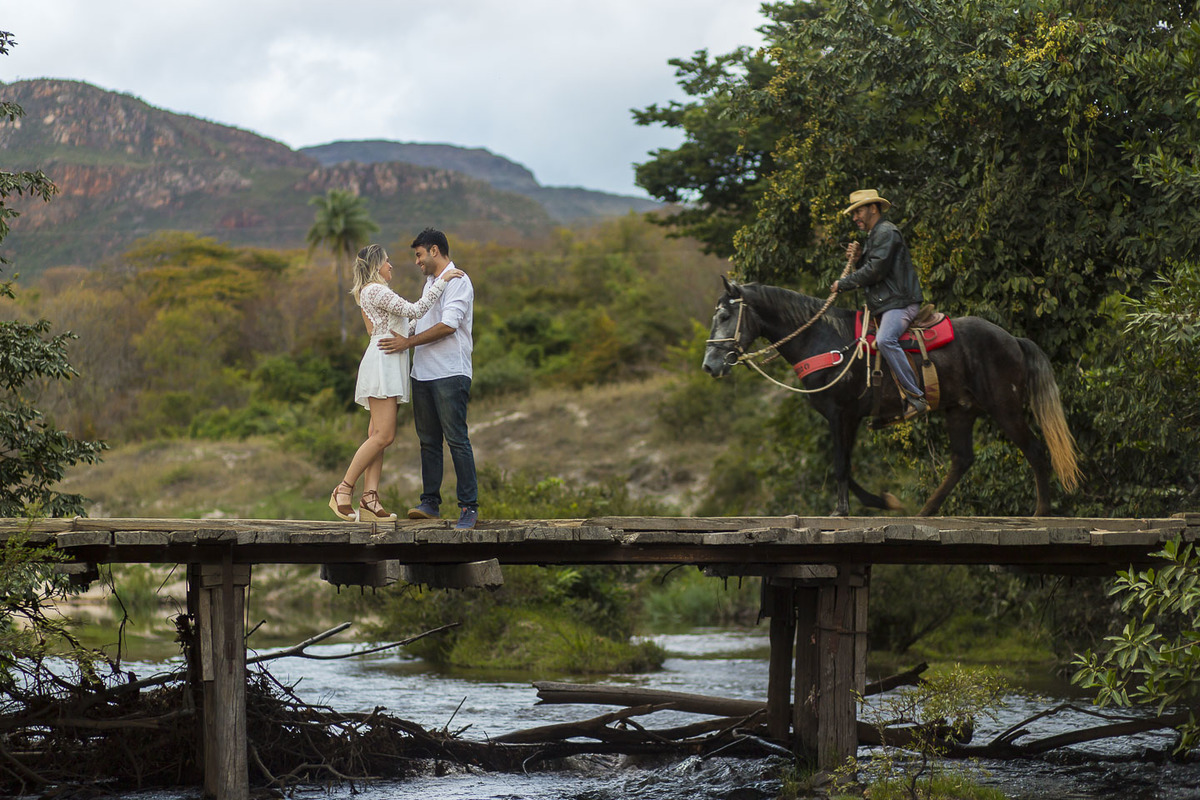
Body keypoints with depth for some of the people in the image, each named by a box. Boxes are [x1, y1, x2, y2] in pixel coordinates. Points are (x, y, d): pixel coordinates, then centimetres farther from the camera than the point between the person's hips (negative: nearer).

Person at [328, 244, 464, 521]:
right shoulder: (377, 291, -9)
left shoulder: (374, 292, 24)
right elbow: (414, 310, -17)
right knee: (383, 435, -15)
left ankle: (369, 500, -7)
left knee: (378, 436, 1)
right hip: (382, 362, -11)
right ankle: (343, 491, -12)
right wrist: (441, 281, -13)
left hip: (388, 364, 11)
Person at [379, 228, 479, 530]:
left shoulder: (458, 281, -7)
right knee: (428, 440, 8)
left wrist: (408, 342, -15)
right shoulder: (430, 282, 21)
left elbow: (448, 326, -17)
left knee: (457, 439, -10)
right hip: (423, 374, 9)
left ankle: (469, 506, -9)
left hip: (450, 373, -9)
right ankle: (430, 502, 11)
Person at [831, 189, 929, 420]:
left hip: (899, 302, -12)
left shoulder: (886, 232, -7)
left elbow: (876, 270, -17)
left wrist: (844, 283, -8)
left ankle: (915, 398, -38)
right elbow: (869, 273, 25)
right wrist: (857, 260, 6)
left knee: (885, 340, -34)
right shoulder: (874, 236, 27)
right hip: (884, 305, 12)